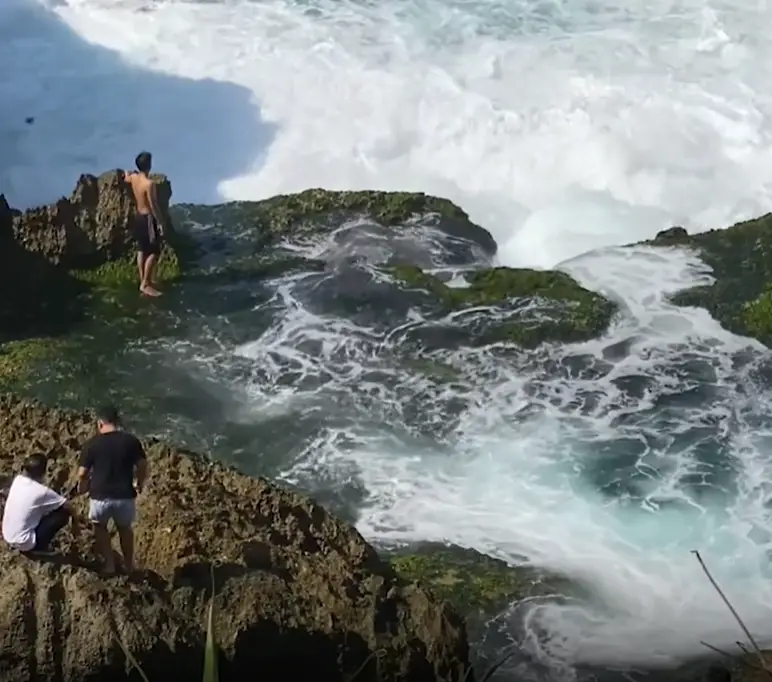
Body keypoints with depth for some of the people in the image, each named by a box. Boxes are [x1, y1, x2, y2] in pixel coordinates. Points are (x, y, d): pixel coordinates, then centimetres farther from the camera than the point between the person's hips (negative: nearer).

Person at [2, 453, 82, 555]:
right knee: (63, 514, -4)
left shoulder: (17, 480, -3)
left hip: (8, 537, 7)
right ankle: (39, 547, 4)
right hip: (24, 543, -7)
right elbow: (68, 507, -7)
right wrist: (75, 523, 11)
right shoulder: (42, 491, -19)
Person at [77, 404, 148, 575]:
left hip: (100, 496, -2)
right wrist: (140, 484, 20)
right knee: (125, 528, 28)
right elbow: (142, 467, 0)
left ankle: (109, 563, 28)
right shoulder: (131, 441, -4)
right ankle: (129, 564, 38)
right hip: (125, 496, 2)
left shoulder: (92, 444, -8)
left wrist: (81, 487, 17)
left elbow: (82, 473, -5)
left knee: (100, 527, 28)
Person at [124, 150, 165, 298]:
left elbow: (126, 178, 25)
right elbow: (153, 206, -23)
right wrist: (160, 222, -14)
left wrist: (127, 174, 48)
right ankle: (146, 284, -4)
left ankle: (143, 281, 25)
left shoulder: (133, 177, -1)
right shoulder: (149, 183, -26)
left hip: (138, 217, 9)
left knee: (142, 250, 17)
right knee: (154, 252, -3)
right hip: (148, 219, -9)